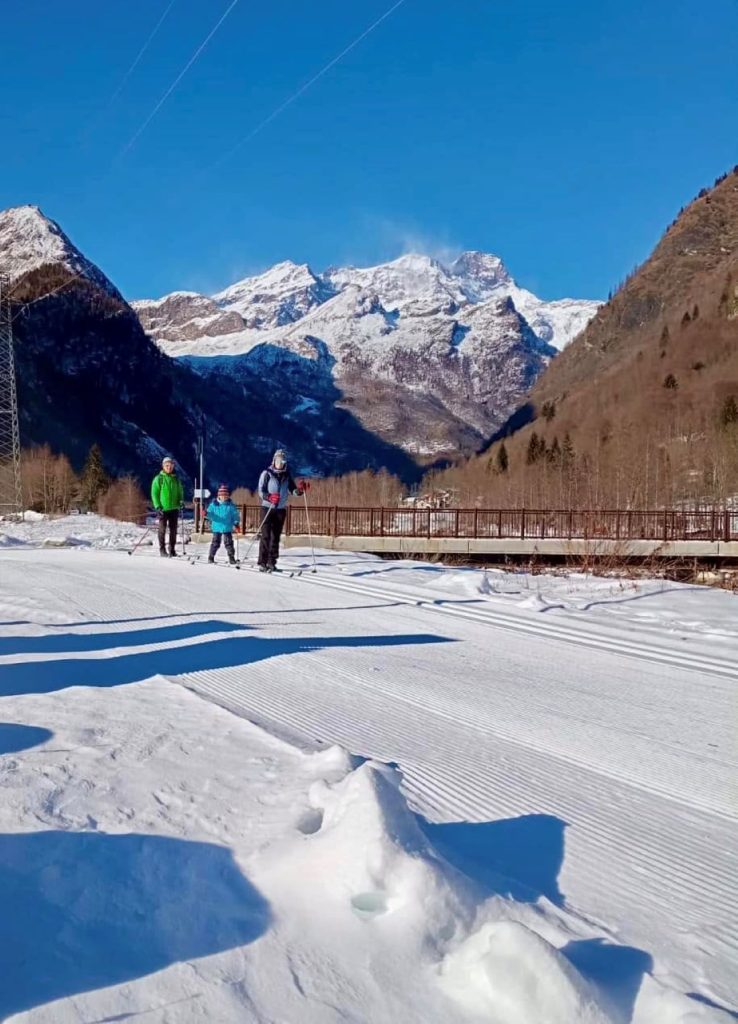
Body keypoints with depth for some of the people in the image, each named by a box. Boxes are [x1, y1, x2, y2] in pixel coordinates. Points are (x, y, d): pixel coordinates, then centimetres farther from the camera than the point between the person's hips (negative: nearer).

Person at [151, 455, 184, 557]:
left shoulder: (176, 479, 10)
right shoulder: (158, 479, -2)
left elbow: (180, 492, 18)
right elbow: (154, 493, -3)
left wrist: (181, 500, -2)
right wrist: (157, 506, -12)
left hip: (174, 508, 3)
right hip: (163, 509, -3)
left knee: (173, 530, 5)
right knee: (162, 529, 0)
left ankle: (172, 549, 13)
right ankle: (162, 549, 8)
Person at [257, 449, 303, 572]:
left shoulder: (287, 475, 10)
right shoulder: (267, 474, -2)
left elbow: (292, 490, 9)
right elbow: (261, 491, -8)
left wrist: (299, 491, -14)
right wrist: (269, 497, -27)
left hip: (281, 509, 4)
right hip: (268, 507, -4)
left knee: (276, 536, 6)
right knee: (265, 535, -8)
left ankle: (271, 562, 11)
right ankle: (262, 563, -7)